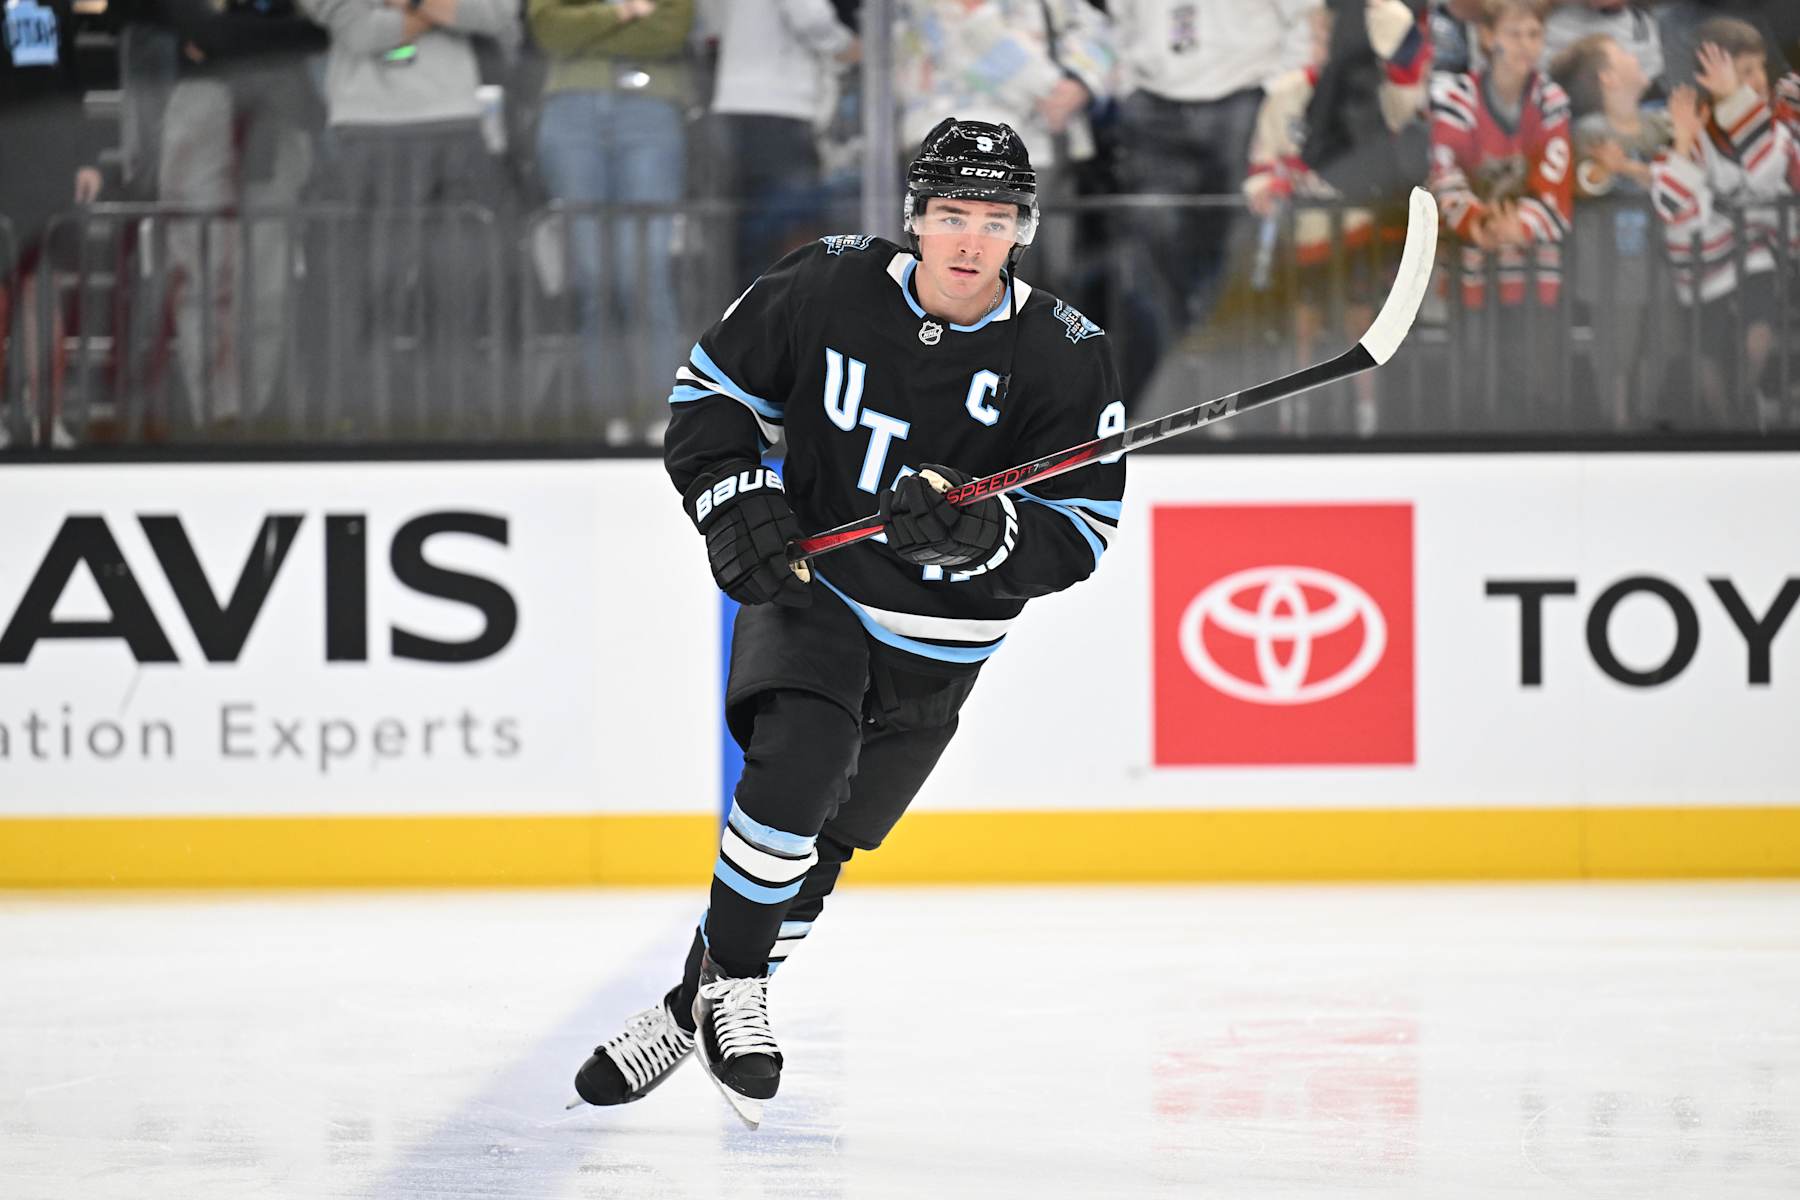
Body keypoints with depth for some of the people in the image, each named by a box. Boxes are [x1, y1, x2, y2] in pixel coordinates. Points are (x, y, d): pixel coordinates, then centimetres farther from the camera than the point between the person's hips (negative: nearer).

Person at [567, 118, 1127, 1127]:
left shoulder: (1066, 357, -14)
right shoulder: (829, 289, -12)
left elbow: (1080, 532, -15)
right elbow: (712, 385, 3)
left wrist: (978, 534, -33)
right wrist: (734, 497, -12)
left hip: (934, 646, 1)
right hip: (807, 584, -1)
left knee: (818, 849, 9)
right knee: (800, 762, -28)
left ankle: (697, 1008, 28)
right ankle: (735, 982, -10)